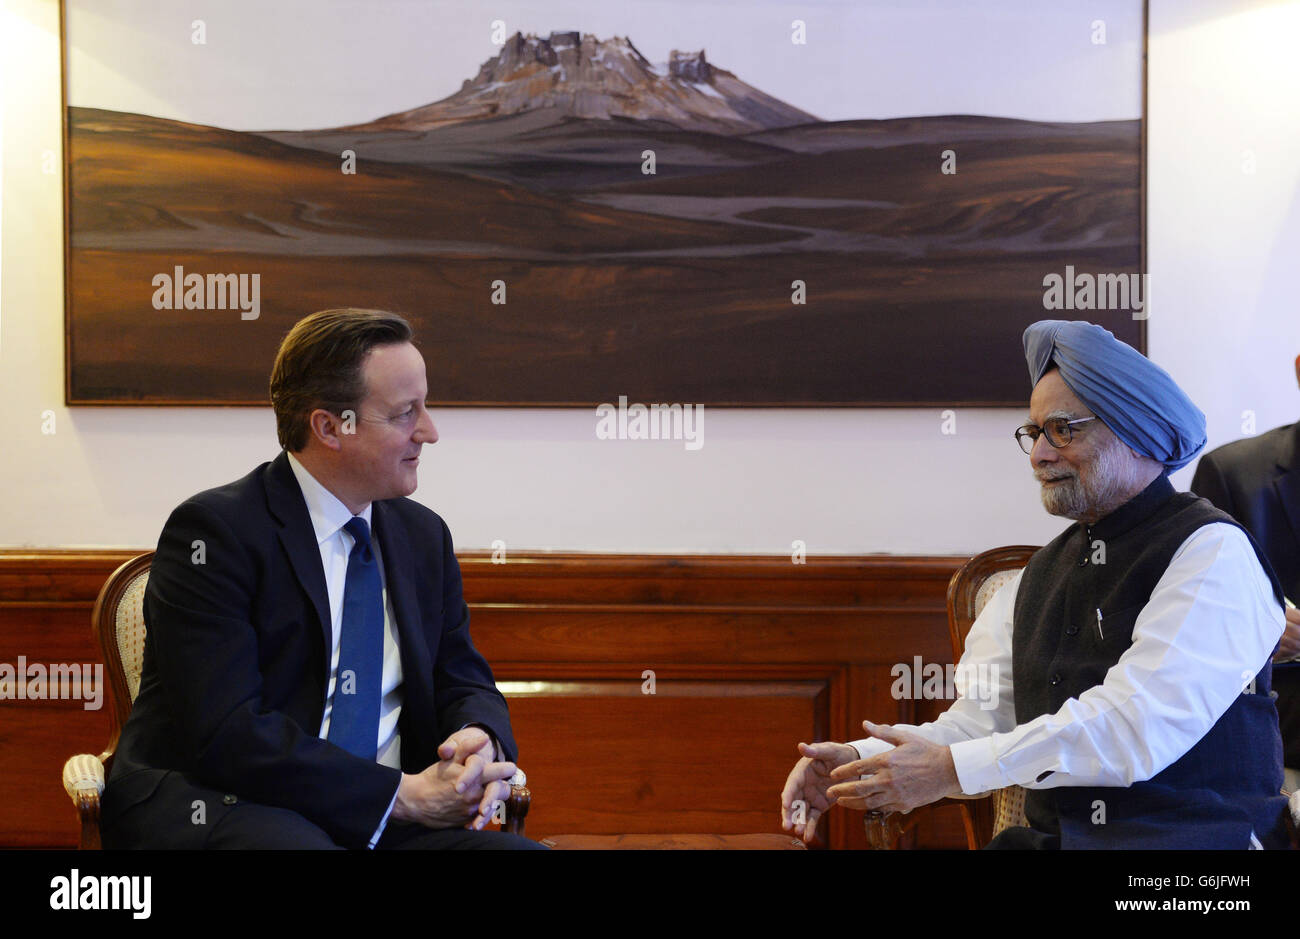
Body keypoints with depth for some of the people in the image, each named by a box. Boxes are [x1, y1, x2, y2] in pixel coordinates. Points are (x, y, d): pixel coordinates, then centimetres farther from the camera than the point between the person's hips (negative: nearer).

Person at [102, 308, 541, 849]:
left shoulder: (424, 536, 14)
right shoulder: (215, 531, -8)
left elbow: (463, 683, 17)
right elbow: (226, 732, -17)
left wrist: (482, 740, -9)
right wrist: (403, 794, -19)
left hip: (377, 820, 6)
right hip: (218, 802, -5)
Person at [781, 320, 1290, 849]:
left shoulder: (1213, 550, -5)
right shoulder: (1042, 573, 17)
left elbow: (1138, 724, -17)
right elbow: (982, 719, 11)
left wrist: (954, 767, -18)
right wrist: (861, 759, -8)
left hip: (1194, 836, -5)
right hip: (1051, 837, 5)